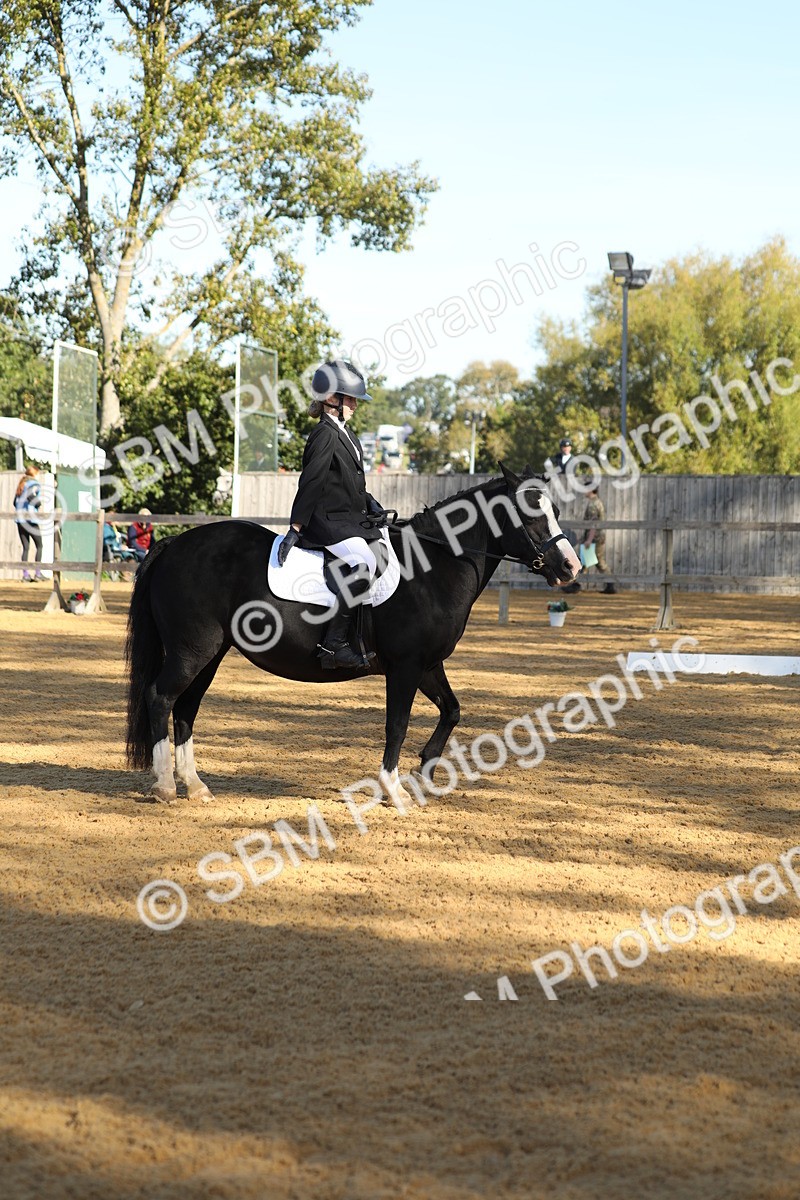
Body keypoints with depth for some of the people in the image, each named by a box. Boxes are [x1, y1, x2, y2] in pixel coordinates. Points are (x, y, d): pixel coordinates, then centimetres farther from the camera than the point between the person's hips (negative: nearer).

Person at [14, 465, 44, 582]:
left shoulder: (21, 484, 18)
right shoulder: (34, 484, -3)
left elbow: (15, 502, 15)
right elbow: (31, 497, -19)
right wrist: (39, 503, -2)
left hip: (20, 519, 7)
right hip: (30, 519, -7)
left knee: (25, 548, 7)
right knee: (39, 546, 2)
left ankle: (25, 574, 2)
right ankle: (38, 574, -4)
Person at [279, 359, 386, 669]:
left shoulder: (345, 433, 17)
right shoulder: (325, 435, -13)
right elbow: (310, 484, -17)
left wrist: (369, 502, 11)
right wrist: (295, 529, -20)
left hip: (352, 520, 11)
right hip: (328, 522, -10)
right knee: (364, 563, -29)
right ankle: (334, 643, -28)